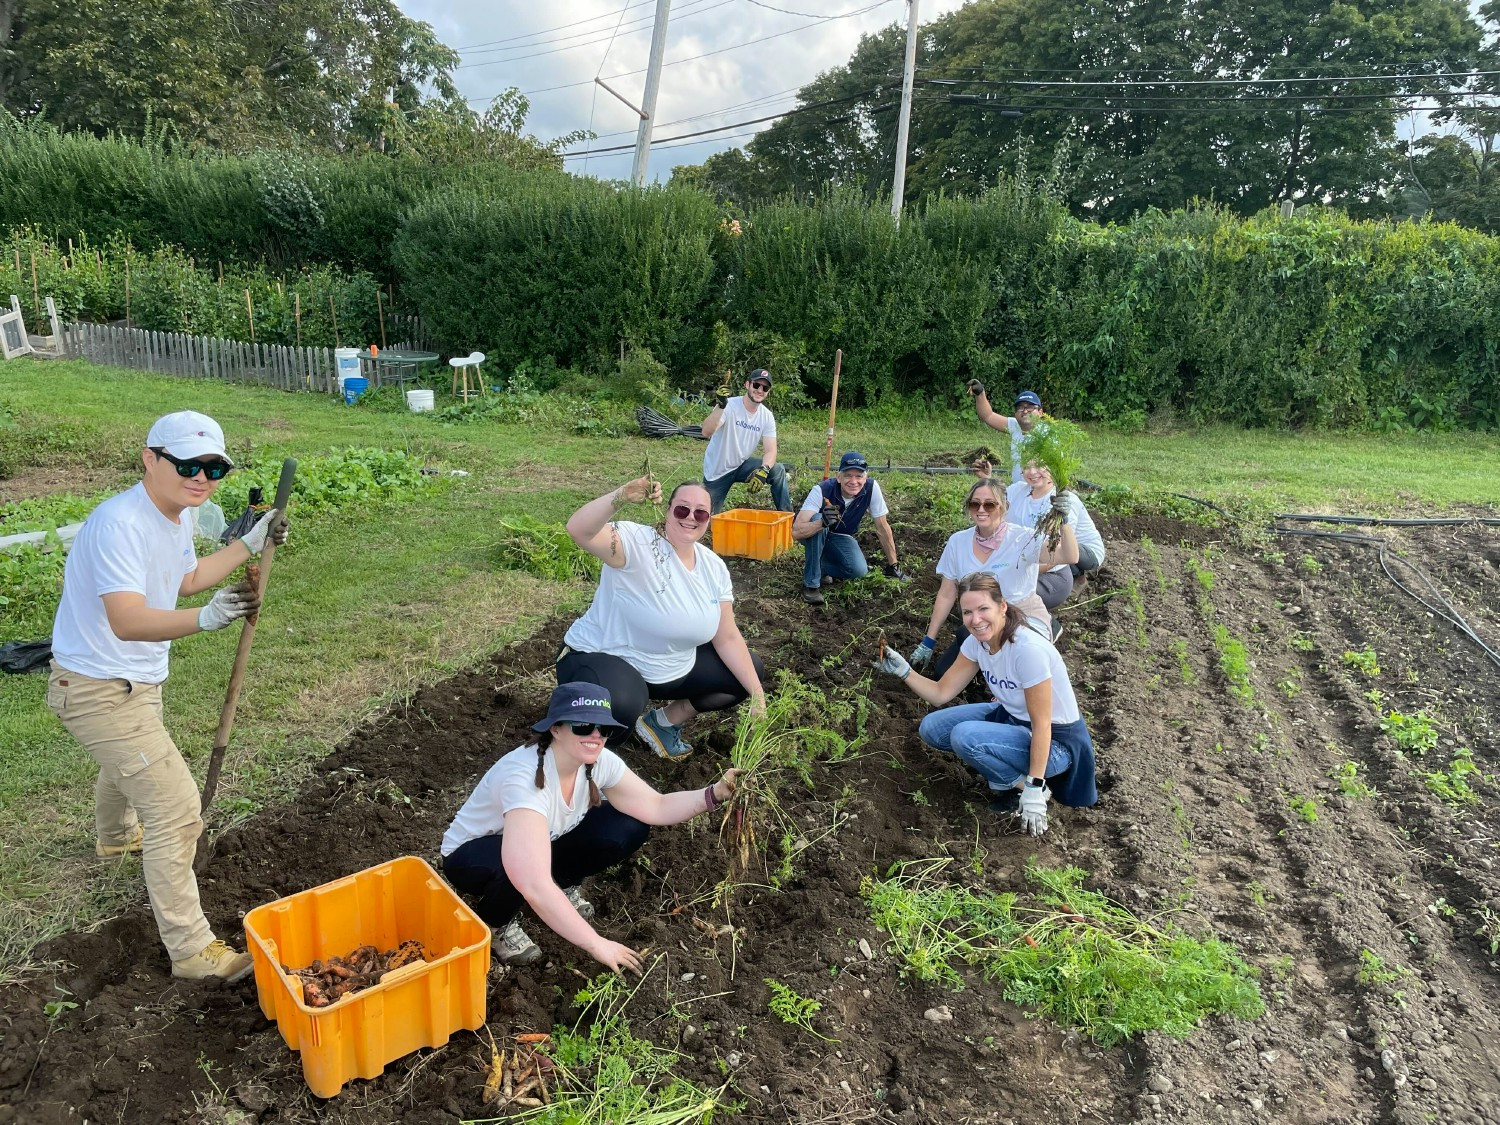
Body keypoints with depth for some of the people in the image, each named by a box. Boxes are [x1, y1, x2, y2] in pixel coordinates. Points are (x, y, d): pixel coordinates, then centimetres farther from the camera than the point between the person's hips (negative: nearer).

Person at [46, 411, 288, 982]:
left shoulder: (178, 513, -1)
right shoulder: (120, 522, -30)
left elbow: (187, 578, 18)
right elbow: (128, 621, -40)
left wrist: (250, 544, 13)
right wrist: (206, 618, -56)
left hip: (136, 679, 10)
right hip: (98, 690, -10)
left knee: (128, 764, 37)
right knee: (175, 806, -11)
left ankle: (116, 836, 70)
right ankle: (192, 950, -1)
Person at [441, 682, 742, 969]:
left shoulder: (599, 761, -20)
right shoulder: (524, 778, -41)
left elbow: (657, 807, -13)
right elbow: (535, 887, -46)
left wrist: (716, 793, -29)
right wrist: (597, 945, -42)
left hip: (546, 842, 6)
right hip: (472, 855, -5)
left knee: (630, 828, -17)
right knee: (514, 870, -41)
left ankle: (565, 885, 10)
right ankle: (494, 923, -5)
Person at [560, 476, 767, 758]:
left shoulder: (714, 567, -1)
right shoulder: (636, 542, -21)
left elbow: (727, 638, 1)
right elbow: (578, 530, -40)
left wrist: (757, 693, -4)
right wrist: (620, 496, -55)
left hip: (674, 671, 8)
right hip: (603, 659, -7)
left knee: (751, 670, 8)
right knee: (620, 705, -42)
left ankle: (664, 721, 12)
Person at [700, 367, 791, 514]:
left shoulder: (767, 416, -5)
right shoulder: (729, 406, -21)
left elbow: (770, 450, -11)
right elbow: (706, 432, -36)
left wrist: (764, 470, -33)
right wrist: (720, 407, -53)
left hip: (742, 466, 4)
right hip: (717, 471, -4)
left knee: (778, 470, -20)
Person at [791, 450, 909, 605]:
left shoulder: (871, 488, -24)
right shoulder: (822, 490, -32)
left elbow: (882, 527, -12)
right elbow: (796, 532, -39)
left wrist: (893, 566, -7)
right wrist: (823, 522, -58)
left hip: (842, 537, 3)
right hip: (815, 536, -3)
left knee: (860, 570, -25)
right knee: (817, 519, -37)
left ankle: (820, 567, 6)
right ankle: (811, 584, -23)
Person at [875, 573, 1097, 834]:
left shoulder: (1028, 648, -31)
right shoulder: (977, 641, -8)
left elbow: (1042, 725, -26)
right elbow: (941, 693, -1)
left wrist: (1033, 789, -24)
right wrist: (903, 671, -17)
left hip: (1054, 741, -8)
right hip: (1011, 717, 8)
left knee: (965, 736, -28)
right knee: (931, 728, -4)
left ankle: (1031, 786, -5)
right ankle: (1004, 775, 7)